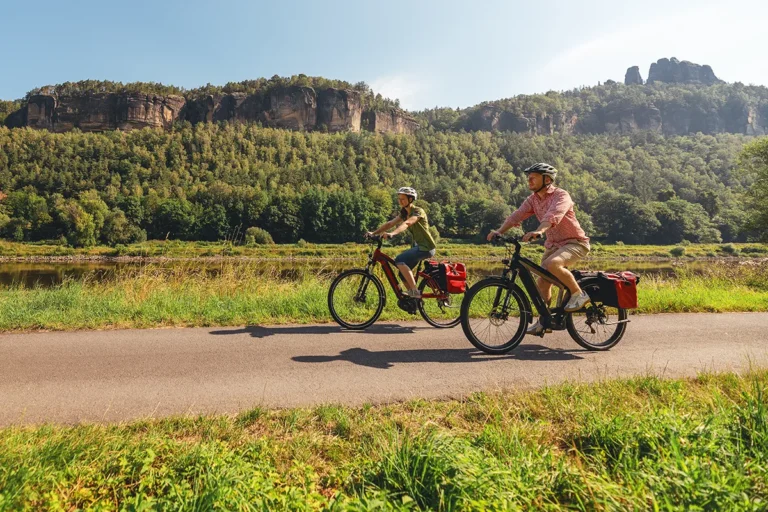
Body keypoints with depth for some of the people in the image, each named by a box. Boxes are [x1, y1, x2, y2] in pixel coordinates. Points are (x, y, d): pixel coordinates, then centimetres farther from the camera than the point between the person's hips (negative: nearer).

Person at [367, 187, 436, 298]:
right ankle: (413, 298, 18)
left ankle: (415, 291, -22)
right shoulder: (404, 212, 10)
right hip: (418, 246, 9)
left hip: (426, 247, -9)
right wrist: (374, 233, -11)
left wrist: (392, 234, -49)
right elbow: (390, 223, 2)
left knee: (399, 260, -24)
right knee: (403, 273, 5)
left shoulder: (418, 211, -15)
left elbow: (406, 223, -33)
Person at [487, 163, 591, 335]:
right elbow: (517, 215, -11)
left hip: (575, 242, -7)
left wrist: (538, 231, -54)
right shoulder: (533, 199, 3)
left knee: (552, 264, -34)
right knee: (542, 283, 5)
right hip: (553, 244, 7)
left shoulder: (561, 195, -16)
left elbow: (554, 215, -37)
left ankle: (579, 294, -13)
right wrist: (499, 231, -28)